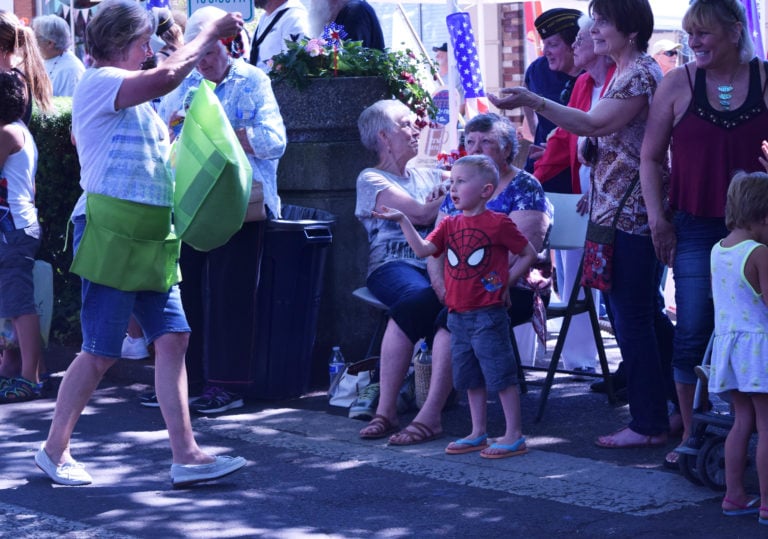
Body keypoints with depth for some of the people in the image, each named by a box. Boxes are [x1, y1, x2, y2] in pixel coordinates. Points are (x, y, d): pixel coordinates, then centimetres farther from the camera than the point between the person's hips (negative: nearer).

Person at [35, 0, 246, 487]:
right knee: (102, 352, -4)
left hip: (151, 237, 9)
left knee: (173, 338, -1)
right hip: (110, 229, -9)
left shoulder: (136, 99, 22)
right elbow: (166, 77, -24)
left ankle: (186, 455, -2)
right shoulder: (98, 82, -8)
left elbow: (165, 145, 26)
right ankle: (55, 449, 11)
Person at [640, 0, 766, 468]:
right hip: (695, 227, 0)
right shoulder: (679, 83, -1)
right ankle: (691, 435, 10)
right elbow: (651, 157, 5)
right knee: (693, 331, 0)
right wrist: (658, 218, -1)